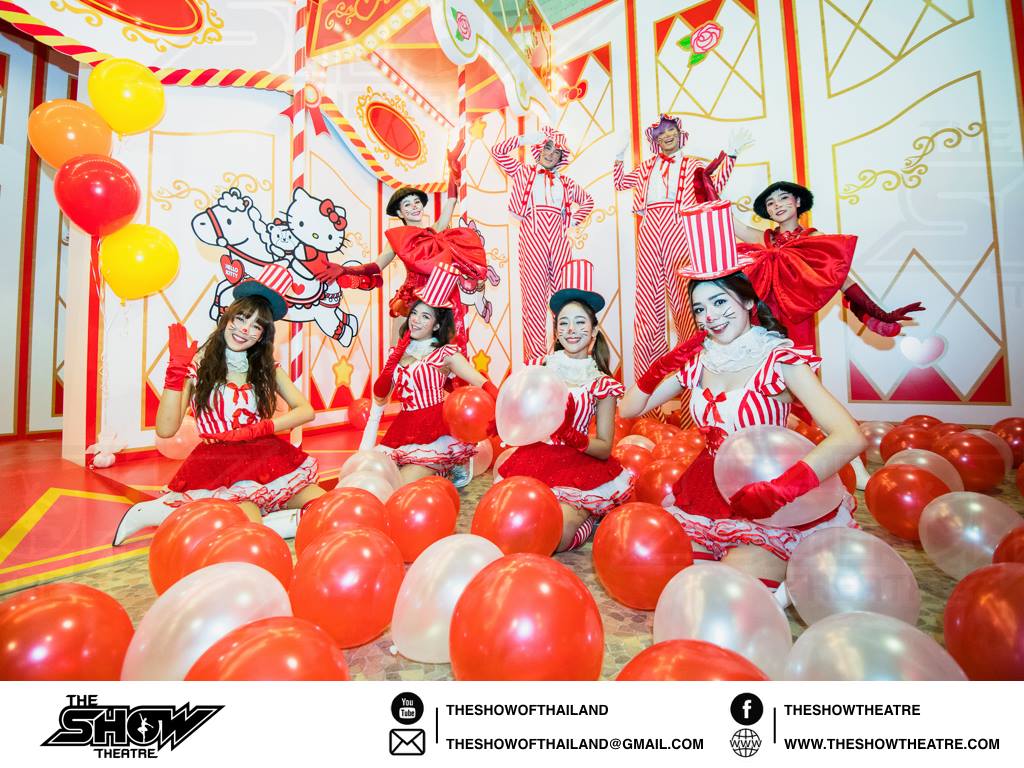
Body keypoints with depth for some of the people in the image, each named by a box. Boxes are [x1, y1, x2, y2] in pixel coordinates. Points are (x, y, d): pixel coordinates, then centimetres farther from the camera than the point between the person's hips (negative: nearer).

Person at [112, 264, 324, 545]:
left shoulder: (267, 368, 13)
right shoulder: (199, 364, 3)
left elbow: (306, 411, 1)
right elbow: (166, 429, -7)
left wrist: (256, 430, -11)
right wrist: (176, 369, -12)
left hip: (266, 462, 4)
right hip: (218, 468, -3)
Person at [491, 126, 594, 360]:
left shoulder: (564, 181, 25)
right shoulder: (523, 172, 19)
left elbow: (588, 200, 33)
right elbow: (497, 151, 13)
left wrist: (573, 220, 18)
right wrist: (525, 139, 7)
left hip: (559, 237, 3)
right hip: (532, 236, -3)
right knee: (534, 293, -8)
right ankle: (535, 356, -7)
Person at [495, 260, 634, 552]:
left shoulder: (602, 384, -2)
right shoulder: (541, 367, 4)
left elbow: (605, 449, -2)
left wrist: (572, 437, -20)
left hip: (577, 470, -2)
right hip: (532, 461, 3)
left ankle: (585, 515, 13)